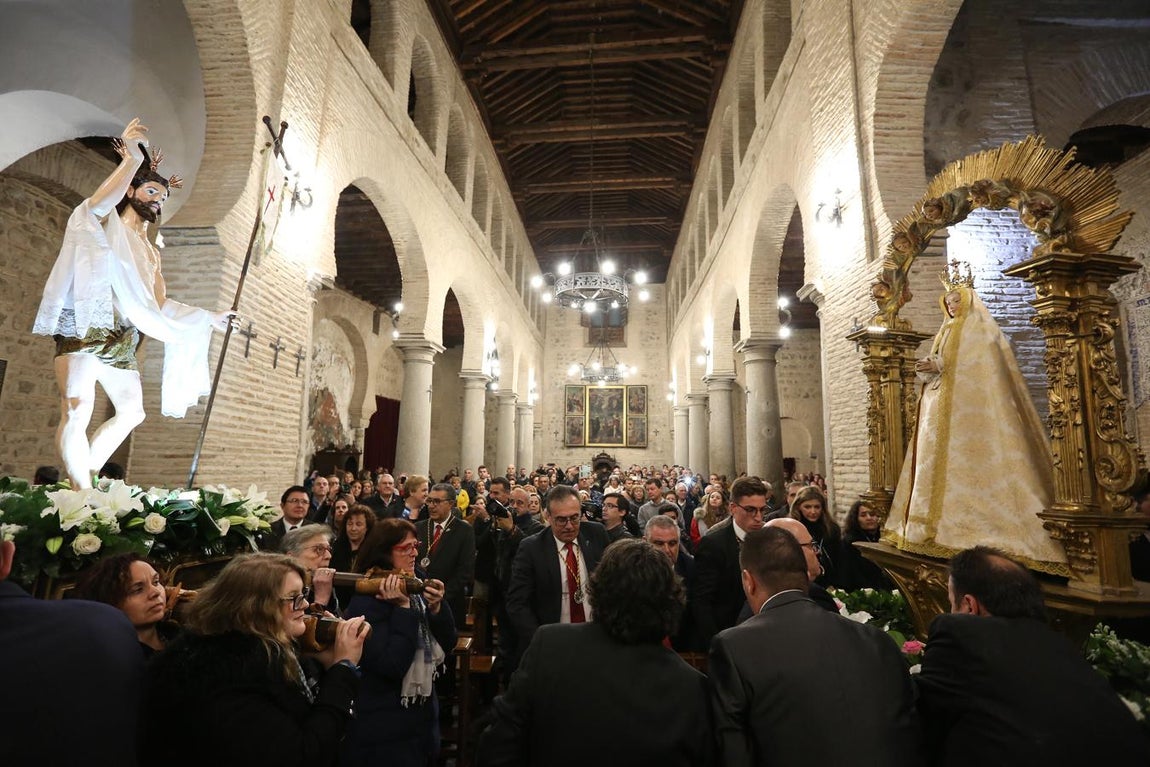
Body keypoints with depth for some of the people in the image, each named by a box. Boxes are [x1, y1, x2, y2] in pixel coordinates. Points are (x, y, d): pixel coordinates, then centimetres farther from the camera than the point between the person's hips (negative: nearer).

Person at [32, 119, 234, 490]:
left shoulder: (151, 253, 25)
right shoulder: (105, 223, 8)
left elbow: (161, 304, 23)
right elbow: (98, 202, -17)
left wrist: (210, 317, 18)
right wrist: (133, 158, -23)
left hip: (121, 339, 8)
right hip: (85, 329, -7)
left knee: (131, 411, 8)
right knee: (78, 410, -17)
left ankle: (84, 477, 15)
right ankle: (83, 492, -20)